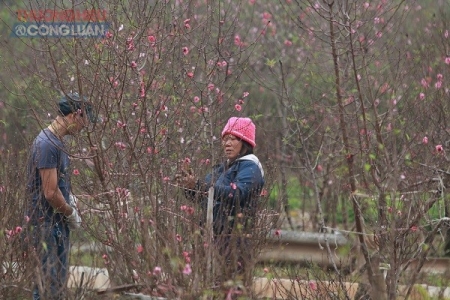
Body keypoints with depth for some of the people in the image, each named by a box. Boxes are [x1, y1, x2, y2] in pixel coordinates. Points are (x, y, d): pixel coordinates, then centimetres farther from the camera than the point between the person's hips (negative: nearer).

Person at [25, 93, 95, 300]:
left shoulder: (58, 141, 11)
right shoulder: (47, 144, -20)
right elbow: (50, 193, -21)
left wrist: (70, 199, 5)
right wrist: (71, 214, -6)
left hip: (58, 223, 10)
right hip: (46, 225, -10)